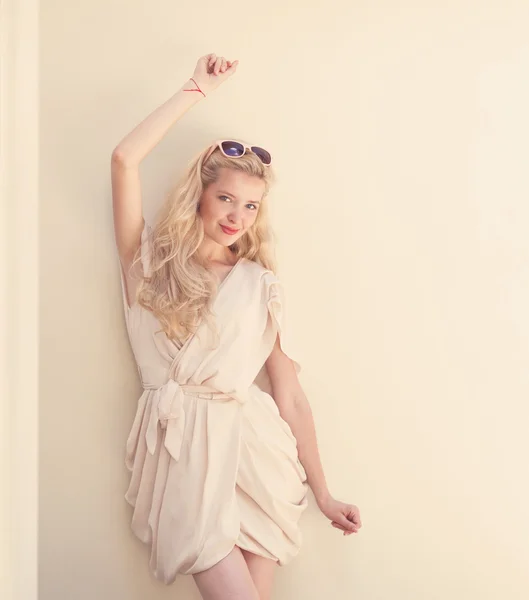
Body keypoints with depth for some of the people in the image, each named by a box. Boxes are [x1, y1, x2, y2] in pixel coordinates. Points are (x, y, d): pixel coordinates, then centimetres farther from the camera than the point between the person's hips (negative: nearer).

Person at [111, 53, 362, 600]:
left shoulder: (261, 286, 9)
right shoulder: (151, 262, 9)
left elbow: (289, 394, 8)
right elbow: (125, 158, -4)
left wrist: (323, 494, 7)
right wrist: (198, 88, 2)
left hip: (250, 448, 2)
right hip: (180, 447, -1)